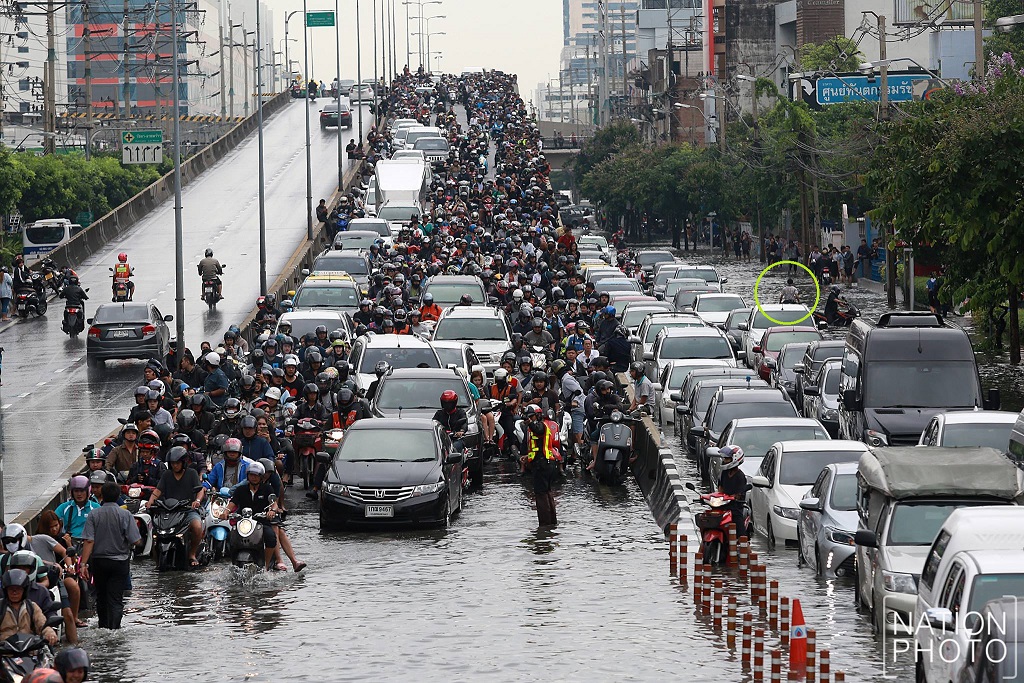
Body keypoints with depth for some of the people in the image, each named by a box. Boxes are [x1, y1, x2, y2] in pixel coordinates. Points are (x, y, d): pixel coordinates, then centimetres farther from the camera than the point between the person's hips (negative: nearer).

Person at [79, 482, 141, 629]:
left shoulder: (94, 515, -5)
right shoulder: (125, 515, -9)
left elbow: (89, 541, -11)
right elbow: (136, 541, -12)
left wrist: (83, 563, -10)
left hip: (98, 561, 2)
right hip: (119, 561, -2)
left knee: (101, 597, 17)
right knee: (116, 599, -3)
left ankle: (103, 627, 28)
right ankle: (113, 628, -14)